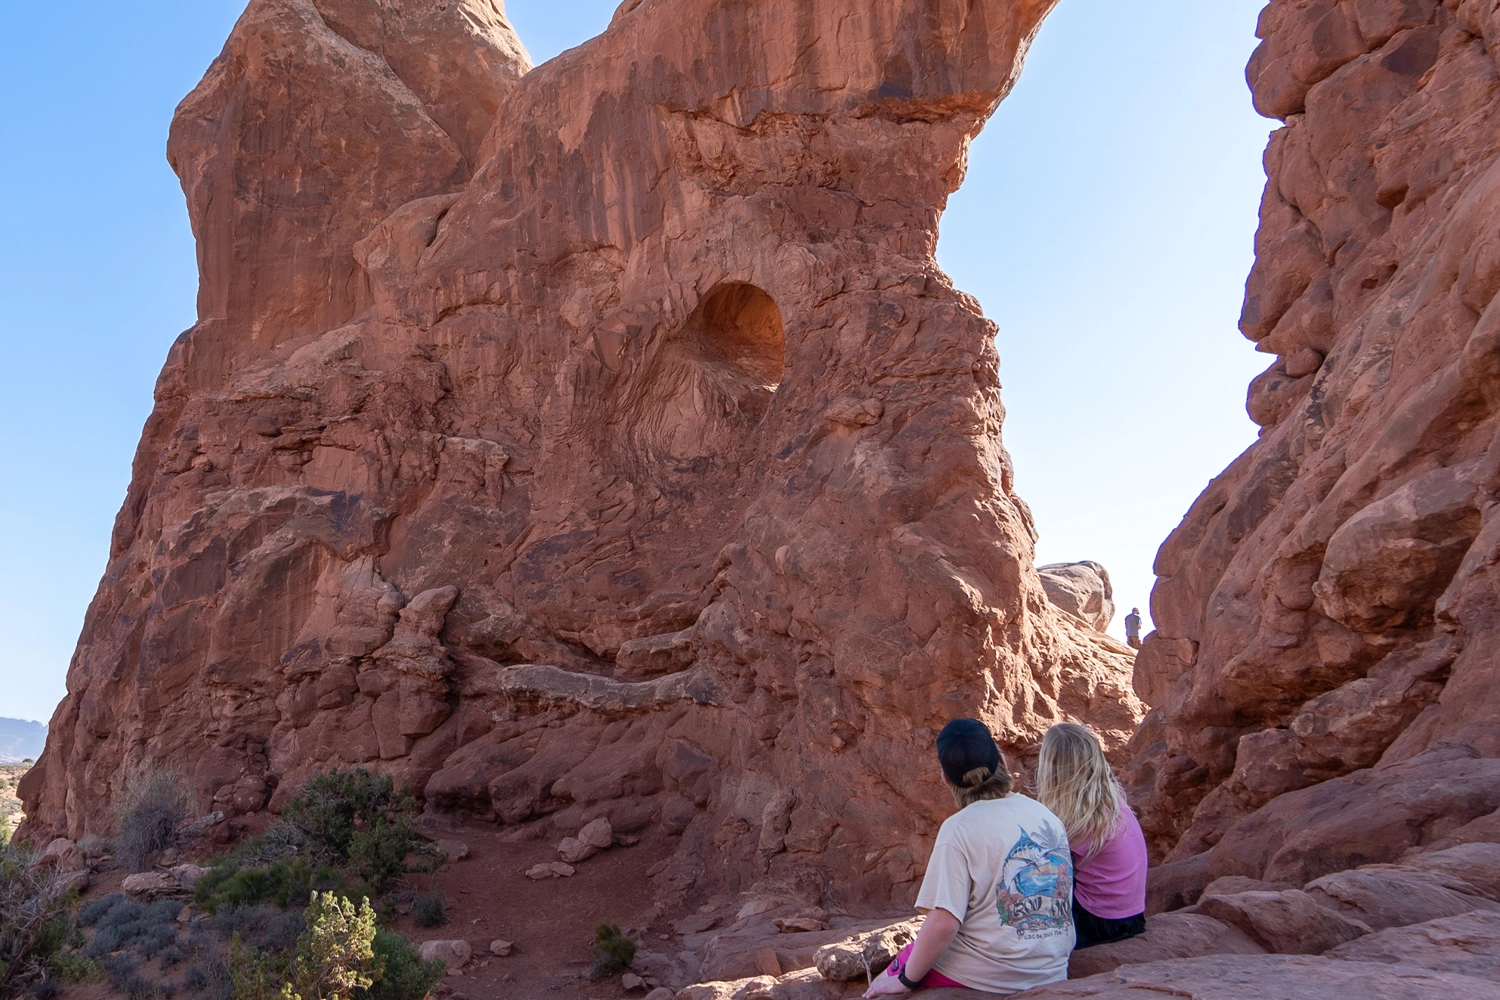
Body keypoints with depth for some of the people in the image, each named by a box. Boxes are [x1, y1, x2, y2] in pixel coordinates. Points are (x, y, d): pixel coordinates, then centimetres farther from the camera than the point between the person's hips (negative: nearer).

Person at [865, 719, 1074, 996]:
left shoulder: (959, 829, -17)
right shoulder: (1047, 815, 1)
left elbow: (943, 924, -22)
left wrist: (906, 980, -8)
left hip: (989, 978, -6)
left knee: (880, 989, 15)